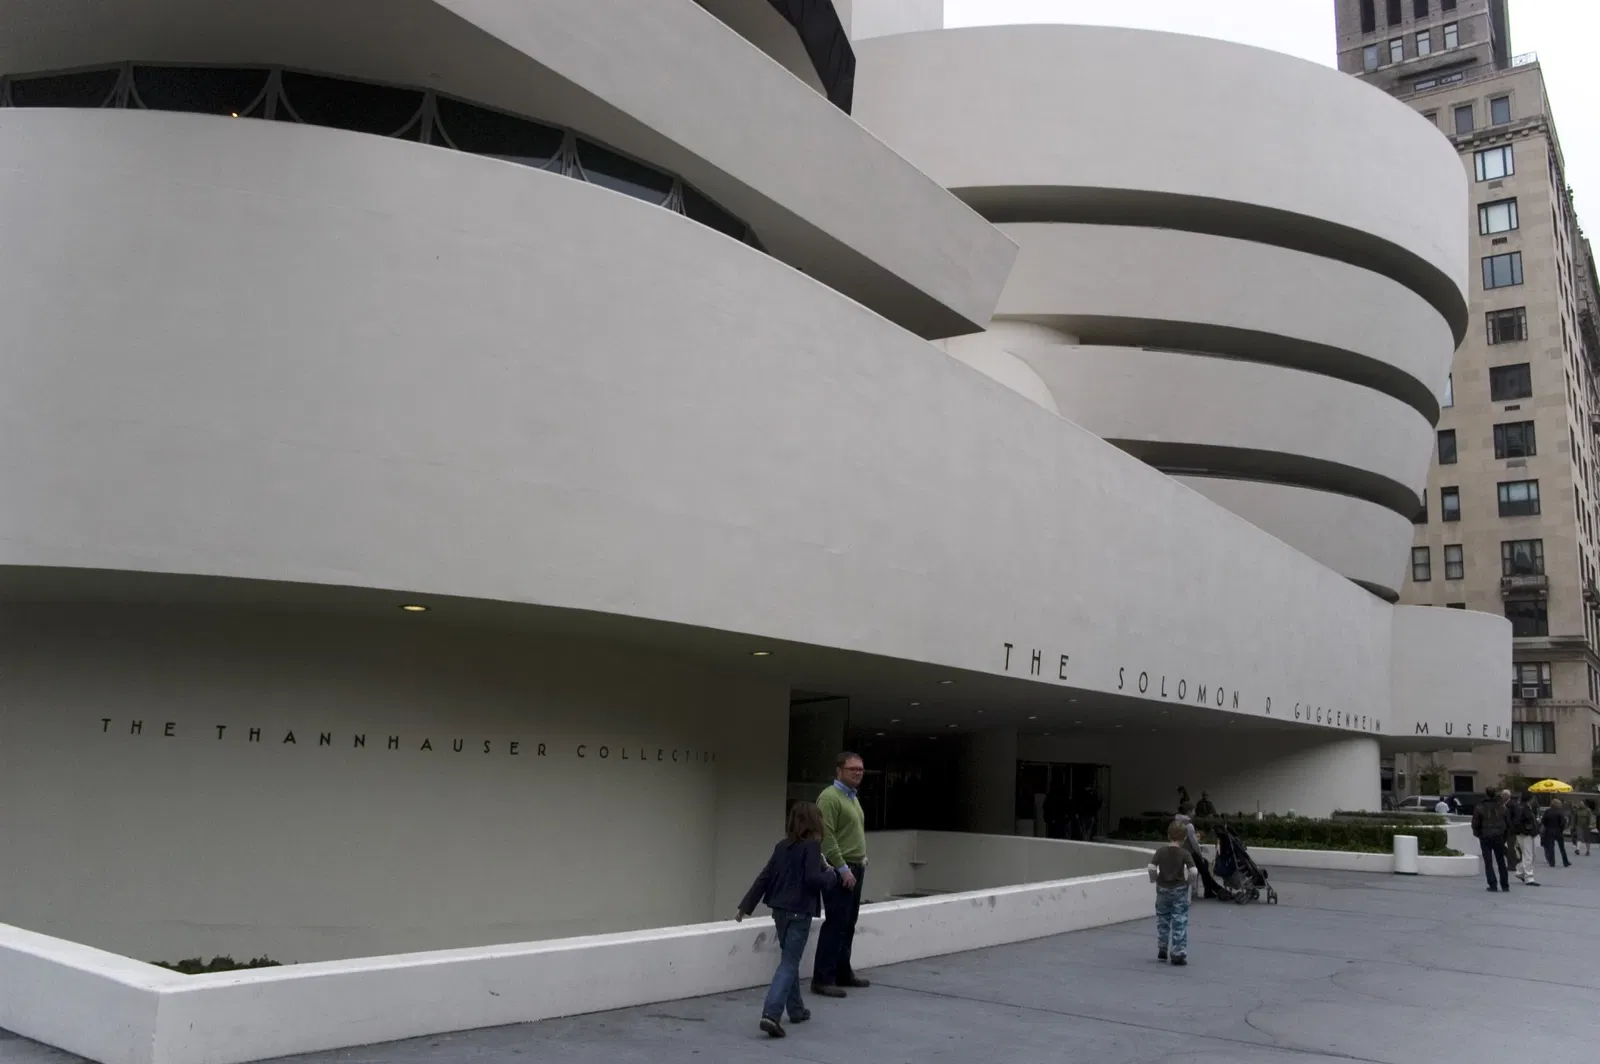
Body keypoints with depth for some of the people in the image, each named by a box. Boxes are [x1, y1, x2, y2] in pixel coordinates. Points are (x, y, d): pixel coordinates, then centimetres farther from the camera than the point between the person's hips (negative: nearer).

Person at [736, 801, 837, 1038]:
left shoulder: (782, 845, 10)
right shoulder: (812, 846, -10)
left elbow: (764, 877, 10)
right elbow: (812, 878, -21)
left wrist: (746, 905, 14)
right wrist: (831, 874, -1)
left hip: (780, 909, 7)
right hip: (799, 912, -7)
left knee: (789, 960, 21)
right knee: (789, 963, -8)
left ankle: (796, 1009, 30)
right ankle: (771, 1014, -20)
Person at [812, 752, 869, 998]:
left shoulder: (853, 797, 17)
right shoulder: (829, 797, -13)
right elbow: (827, 837, -20)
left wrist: (862, 862, 15)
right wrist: (843, 869, -20)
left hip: (854, 869, 9)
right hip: (838, 871, -9)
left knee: (848, 925, 13)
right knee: (835, 924, -9)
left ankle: (842, 973, 22)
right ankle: (822, 979, -5)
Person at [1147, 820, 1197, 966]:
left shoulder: (1161, 851, -5)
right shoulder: (1185, 853, -11)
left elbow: (1151, 867, -13)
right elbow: (1193, 871, -21)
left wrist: (1154, 879, 5)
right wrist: (1190, 882, -3)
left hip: (1163, 889, 3)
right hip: (1179, 890, -3)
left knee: (1163, 921, 17)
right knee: (1180, 923, 3)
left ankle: (1162, 951, 28)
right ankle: (1178, 954, 1)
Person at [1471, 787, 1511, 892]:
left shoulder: (1480, 808, -8)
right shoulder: (1502, 807, 1)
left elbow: (1475, 824, -7)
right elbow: (1508, 823, 6)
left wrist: (1478, 834, 11)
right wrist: (1505, 836, 17)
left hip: (1485, 837, -3)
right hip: (1499, 838, 3)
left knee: (1488, 863, 2)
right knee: (1501, 862, 13)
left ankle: (1493, 885, -3)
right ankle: (1505, 885, 14)